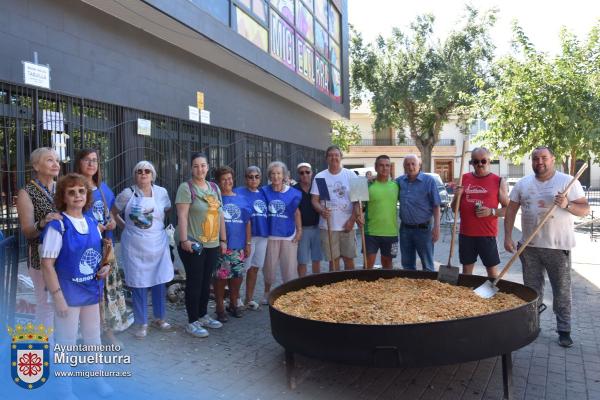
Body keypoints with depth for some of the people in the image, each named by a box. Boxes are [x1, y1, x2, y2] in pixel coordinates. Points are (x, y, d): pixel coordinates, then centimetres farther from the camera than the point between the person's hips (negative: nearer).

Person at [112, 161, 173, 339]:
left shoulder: (161, 192, 0)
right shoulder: (127, 193, -5)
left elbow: (167, 211, 16)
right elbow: (113, 213, 6)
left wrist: (158, 227, 8)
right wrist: (126, 227, 0)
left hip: (158, 245, 2)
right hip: (134, 247, -2)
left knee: (160, 281, 10)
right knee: (139, 284, 4)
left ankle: (159, 318, 28)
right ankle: (141, 323, 18)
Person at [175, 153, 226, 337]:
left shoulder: (214, 187, 12)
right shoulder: (186, 187, -7)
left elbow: (220, 214, 14)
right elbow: (182, 216, -14)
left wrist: (223, 240, 12)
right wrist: (184, 240, -21)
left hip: (212, 244, 6)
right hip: (193, 244, -6)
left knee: (206, 282, 14)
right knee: (194, 282, 0)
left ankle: (203, 315, 29)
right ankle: (192, 322, 12)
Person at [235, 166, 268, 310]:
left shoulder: (263, 193, 14)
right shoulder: (239, 192, -4)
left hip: (263, 236, 6)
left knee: (254, 268, 12)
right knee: (242, 268, -2)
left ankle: (249, 299, 23)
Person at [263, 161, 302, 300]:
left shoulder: (292, 193, -1)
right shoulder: (264, 192, -1)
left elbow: (296, 212, 7)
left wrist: (299, 230, 2)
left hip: (289, 235, 0)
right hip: (271, 235, 0)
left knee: (290, 267, 5)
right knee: (269, 265, 11)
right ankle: (267, 292, 29)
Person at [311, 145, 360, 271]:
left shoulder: (350, 175, 3)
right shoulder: (320, 177, 3)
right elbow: (315, 200, 2)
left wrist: (352, 219, -7)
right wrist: (321, 210, -19)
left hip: (347, 225, 0)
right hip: (328, 226, 0)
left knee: (349, 258, 7)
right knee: (333, 260, 6)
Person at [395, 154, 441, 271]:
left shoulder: (429, 181, -7)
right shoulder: (400, 181, 5)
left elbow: (436, 206, -7)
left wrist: (436, 227, -13)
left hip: (423, 228, -4)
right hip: (405, 228, 5)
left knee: (427, 265, 5)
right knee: (407, 264, 15)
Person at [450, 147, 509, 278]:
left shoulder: (499, 181, 0)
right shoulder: (464, 179, 7)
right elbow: (454, 208, 10)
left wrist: (492, 211, -17)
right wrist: (457, 196, -10)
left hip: (487, 234, -3)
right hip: (466, 233, 3)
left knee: (492, 270, 4)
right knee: (466, 269, 11)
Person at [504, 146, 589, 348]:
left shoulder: (568, 181, -3)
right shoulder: (523, 184, 6)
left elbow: (584, 209, -4)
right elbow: (511, 210, 7)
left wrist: (567, 205, -24)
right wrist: (508, 236, 0)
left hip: (559, 246, -3)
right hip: (530, 246, 3)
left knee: (562, 291, 5)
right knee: (532, 289, 14)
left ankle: (564, 330, 17)